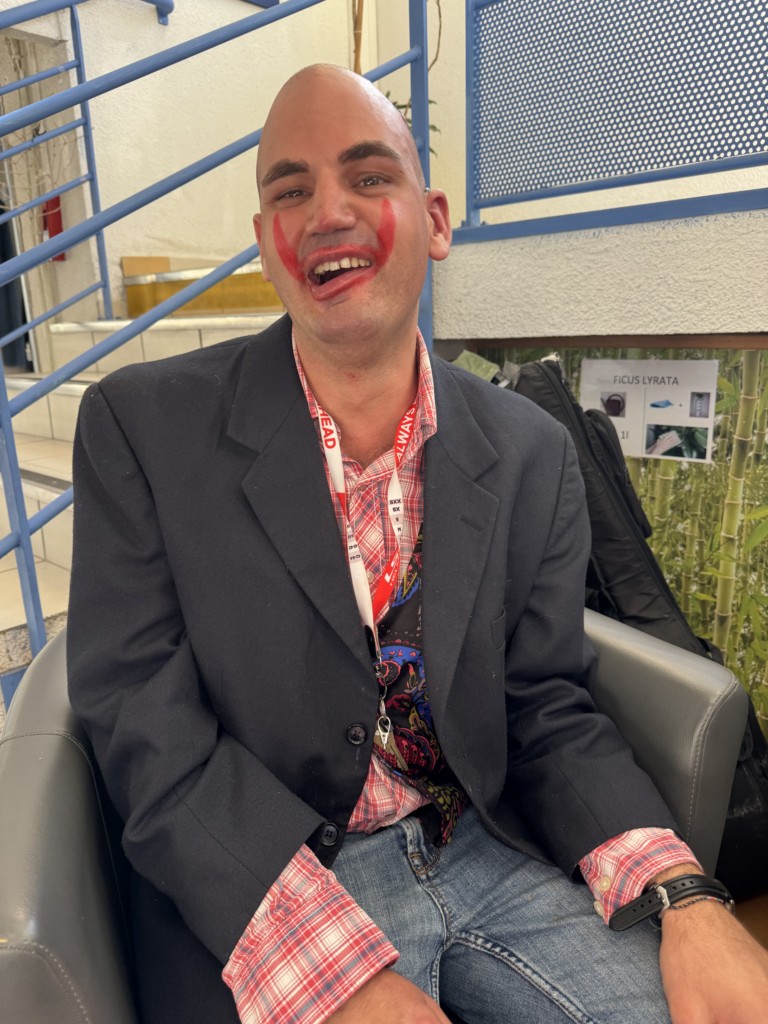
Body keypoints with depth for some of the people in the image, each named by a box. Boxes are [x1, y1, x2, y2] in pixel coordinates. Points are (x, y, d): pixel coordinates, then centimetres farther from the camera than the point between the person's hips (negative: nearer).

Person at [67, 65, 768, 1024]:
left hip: (492, 857, 3)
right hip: (262, 901, -2)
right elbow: (149, 733, -13)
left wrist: (686, 904, -15)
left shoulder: (532, 454, -2)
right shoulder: (141, 427, -9)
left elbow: (545, 708, 1)